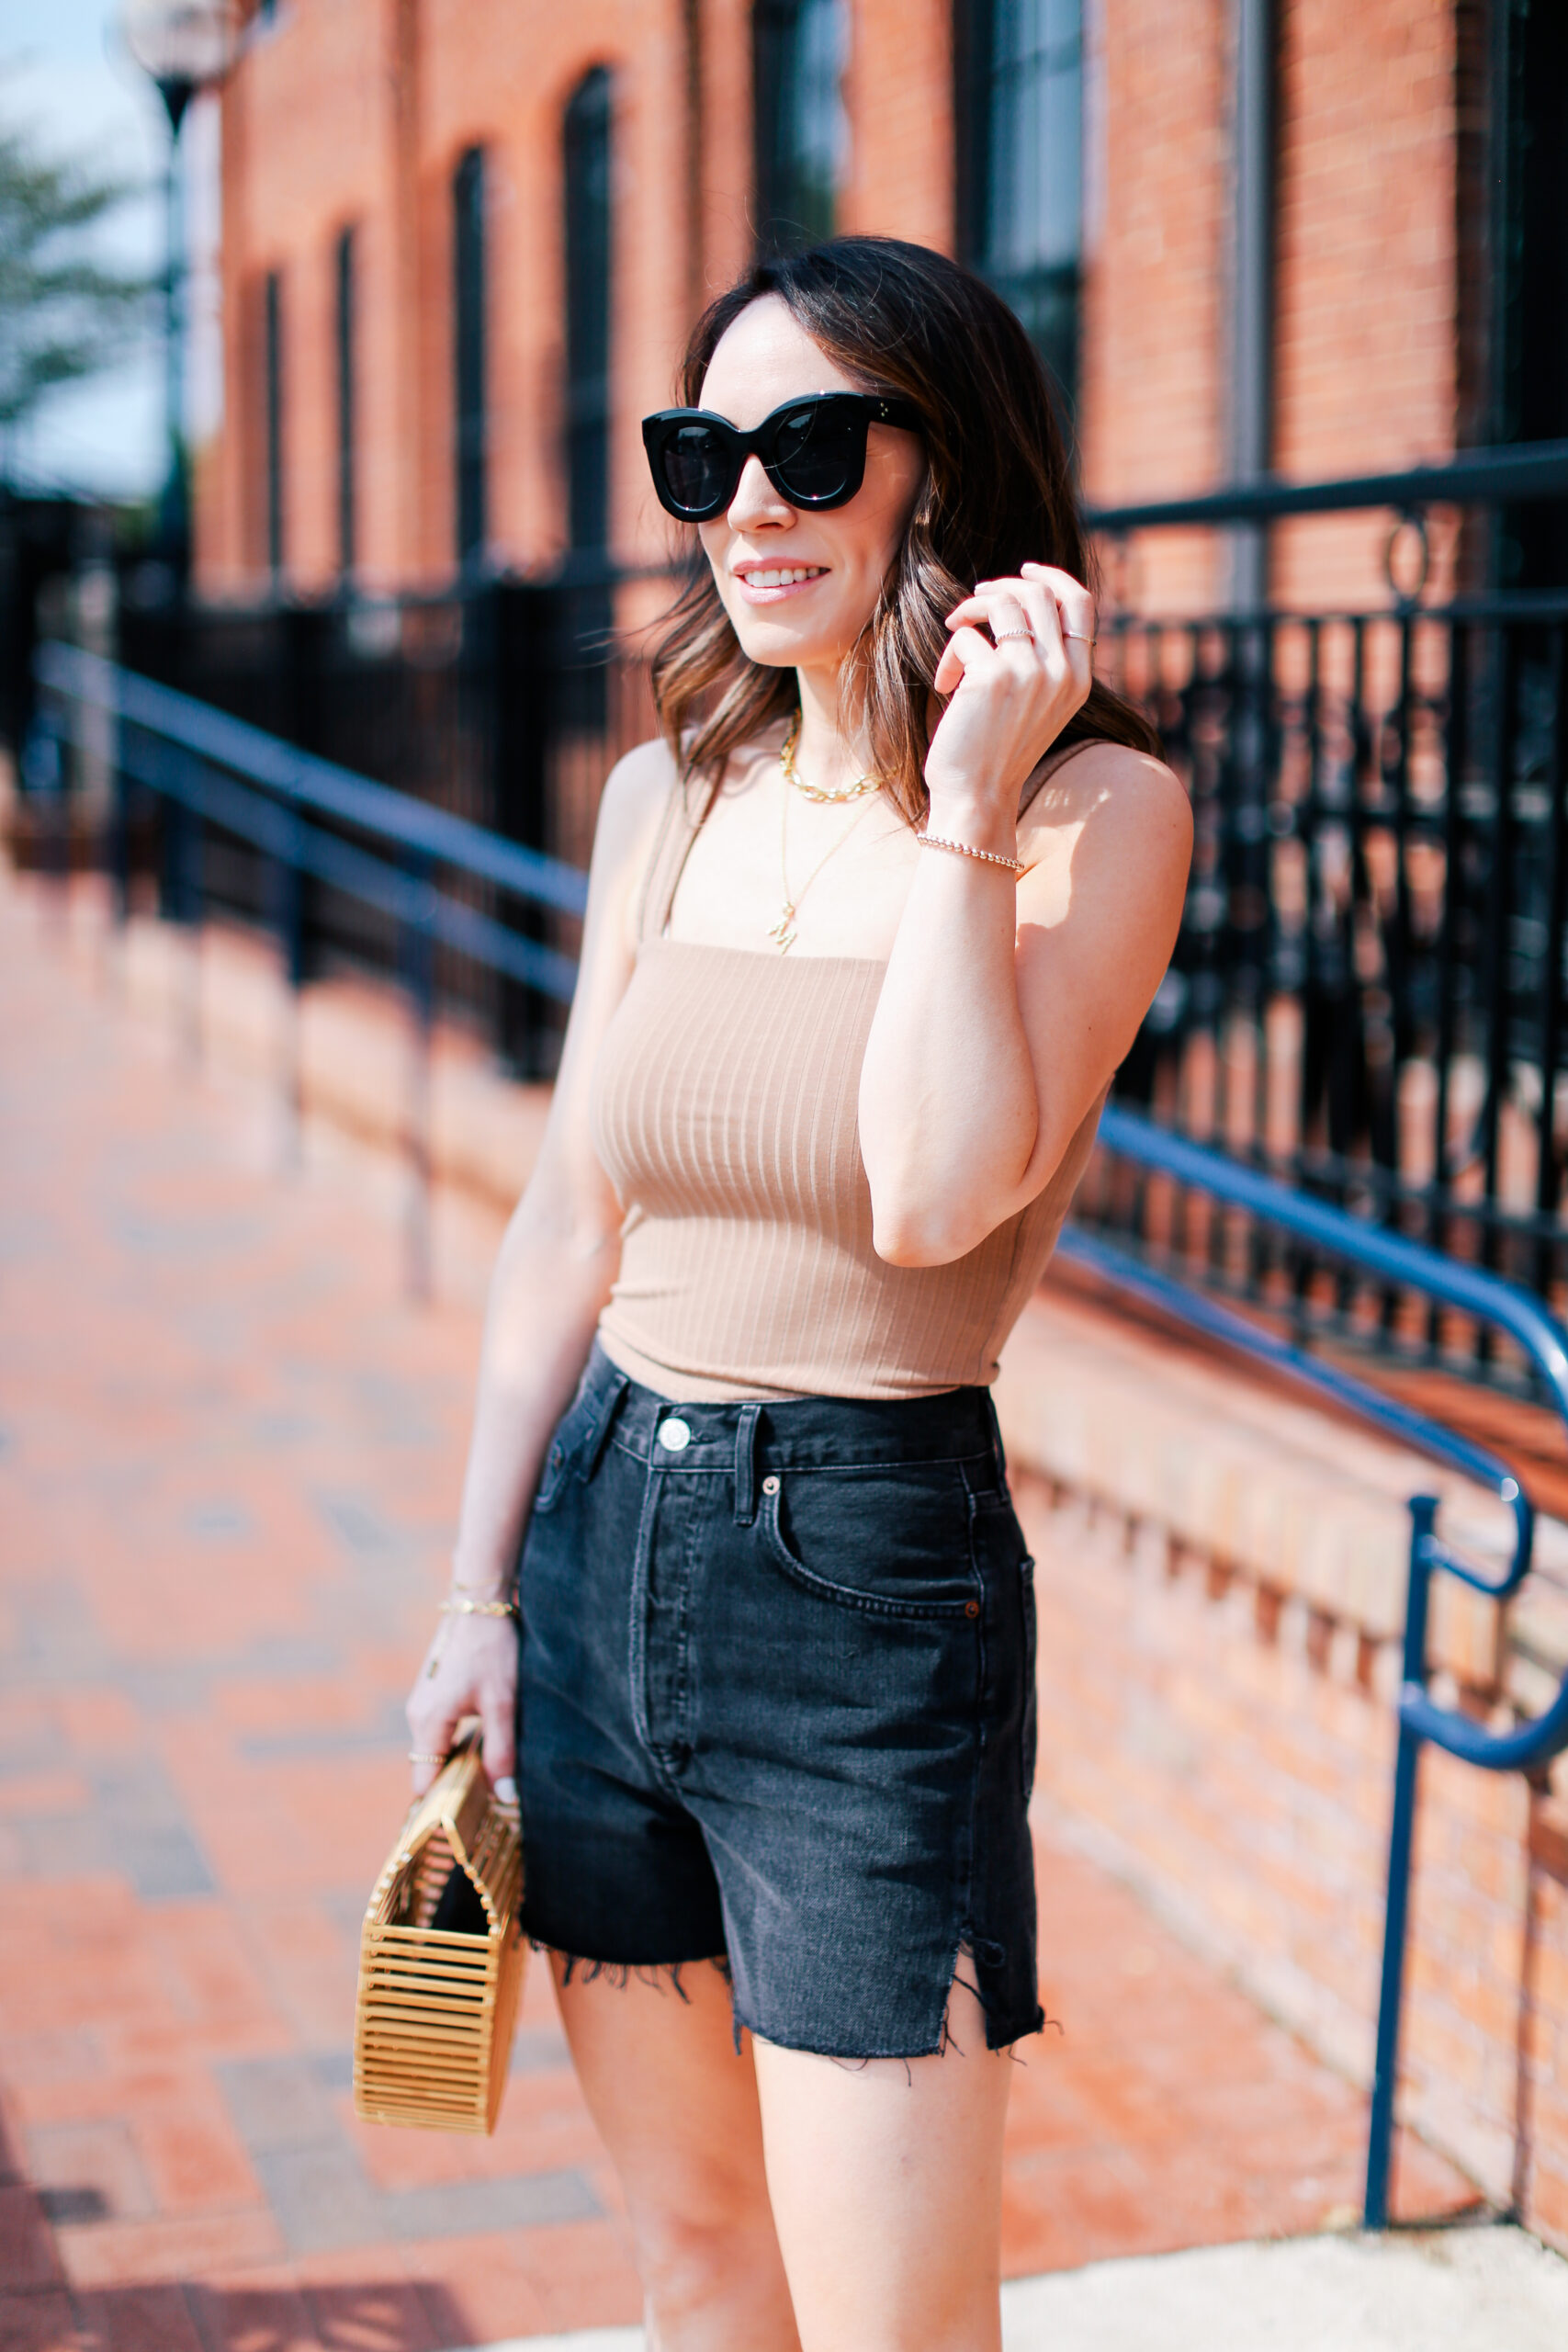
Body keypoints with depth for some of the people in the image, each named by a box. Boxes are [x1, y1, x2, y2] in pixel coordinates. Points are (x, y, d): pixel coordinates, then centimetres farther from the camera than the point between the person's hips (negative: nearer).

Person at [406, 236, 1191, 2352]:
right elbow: (569, 1221, 11)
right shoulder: (669, 795, 7)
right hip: (600, 1535, 5)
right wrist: (477, 1593, 11)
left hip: (875, 1569, -5)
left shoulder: (1099, 805, -9)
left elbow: (935, 1199, -21)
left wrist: (967, 810, -18)